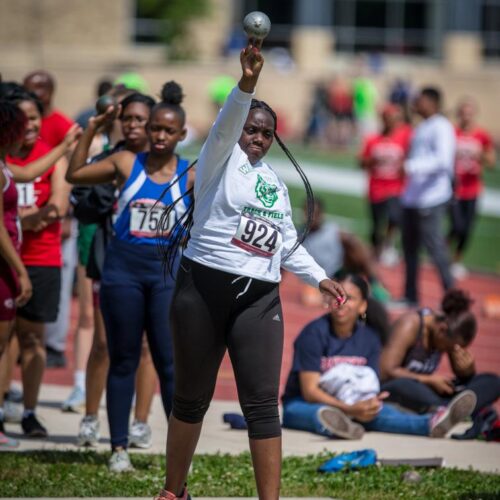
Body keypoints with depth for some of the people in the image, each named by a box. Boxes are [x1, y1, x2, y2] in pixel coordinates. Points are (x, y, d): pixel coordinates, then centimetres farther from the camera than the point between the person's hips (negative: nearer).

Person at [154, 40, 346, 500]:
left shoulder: (275, 181, 18)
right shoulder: (222, 160, 1)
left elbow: (287, 242, 30)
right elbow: (226, 124, -22)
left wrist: (318, 276, 19)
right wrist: (247, 84, -38)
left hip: (259, 299, 4)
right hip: (204, 290, -4)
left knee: (262, 404, -5)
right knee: (192, 397, 6)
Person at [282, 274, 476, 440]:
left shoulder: (369, 340, 3)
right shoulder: (314, 334, -13)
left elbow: (370, 390, 1)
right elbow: (309, 391, -19)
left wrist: (371, 403, -26)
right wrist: (349, 409, -33)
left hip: (349, 405, 3)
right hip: (301, 405, -3)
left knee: (376, 410, -30)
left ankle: (430, 423, -57)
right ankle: (333, 424, -76)